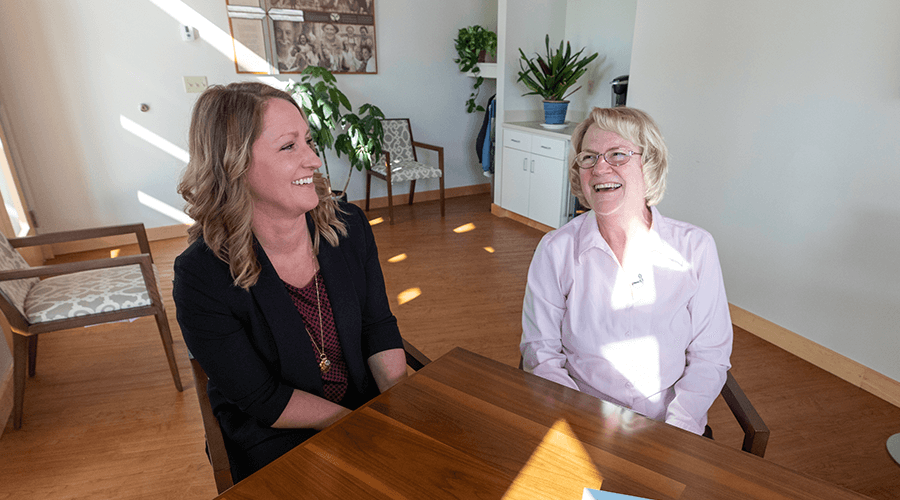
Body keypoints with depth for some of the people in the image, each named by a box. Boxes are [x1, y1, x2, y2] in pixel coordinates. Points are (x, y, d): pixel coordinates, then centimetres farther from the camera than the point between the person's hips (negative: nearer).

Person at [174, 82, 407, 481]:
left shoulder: (349, 227, -7)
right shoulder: (201, 277, -18)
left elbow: (379, 329, -1)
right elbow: (263, 400, -14)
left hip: (370, 402, 4)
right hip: (276, 441, -3)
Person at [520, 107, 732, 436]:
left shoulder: (696, 248, -1)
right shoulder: (555, 251, -5)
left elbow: (710, 356, 2)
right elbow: (540, 351, -3)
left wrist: (677, 427, -10)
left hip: (667, 425, 2)